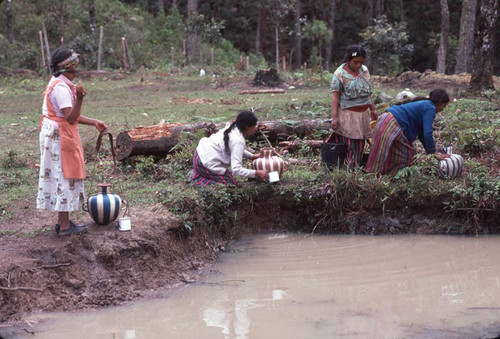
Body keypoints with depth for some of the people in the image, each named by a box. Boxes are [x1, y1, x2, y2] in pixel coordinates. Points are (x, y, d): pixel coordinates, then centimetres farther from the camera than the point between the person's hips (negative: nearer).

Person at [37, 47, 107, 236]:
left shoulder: (59, 84, 13)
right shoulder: (61, 87, -20)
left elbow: (71, 115, 16)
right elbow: (70, 118, -27)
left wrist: (94, 123, 13)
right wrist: (79, 98, -39)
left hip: (54, 134, 10)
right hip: (60, 136, -10)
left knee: (58, 176, 14)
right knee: (64, 177, -4)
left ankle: (62, 221, 22)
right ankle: (65, 226, 2)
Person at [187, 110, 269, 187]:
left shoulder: (233, 128, 4)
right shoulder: (238, 141, -23)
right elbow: (236, 169, -29)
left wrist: (252, 156, 14)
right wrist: (256, 173, -27)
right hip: (206, 163, -9)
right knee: (232, 185, -2)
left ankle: (196, 173, 20)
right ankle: (197, 180, -5)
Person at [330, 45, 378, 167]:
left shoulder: (364, 70, 8)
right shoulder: (340, 74, -10)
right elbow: (335, 96, -12)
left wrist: (372, 109, 18)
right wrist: (334, 117, -18)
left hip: (362, 114, 6)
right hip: (347, 115, -6)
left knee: (359, 143, 7)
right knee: (348, 144, -11)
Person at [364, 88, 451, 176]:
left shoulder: (424, 105, 23)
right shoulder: (430, 108, -8)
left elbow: (422, 134, 26)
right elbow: (427, 133, -16)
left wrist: (430, 151, 24)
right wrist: (434, 153, -9)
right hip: (390, 127, -10)